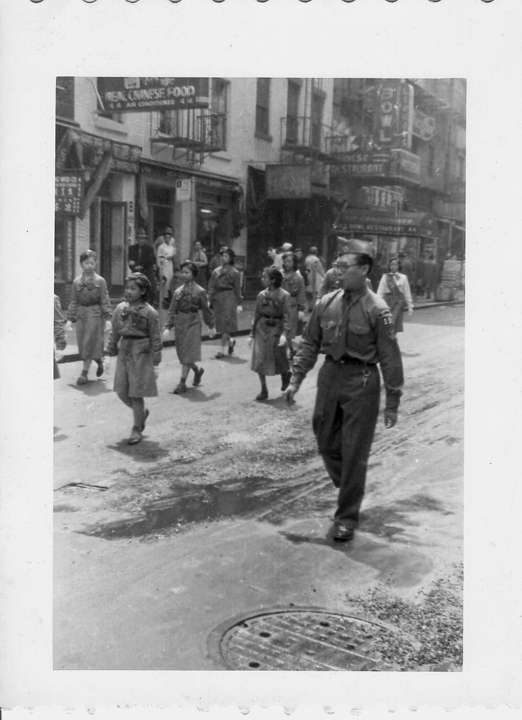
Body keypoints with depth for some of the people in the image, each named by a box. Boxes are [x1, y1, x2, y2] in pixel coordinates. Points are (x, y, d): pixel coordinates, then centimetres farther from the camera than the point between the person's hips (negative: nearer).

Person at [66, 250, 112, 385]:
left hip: (95, 315, -4)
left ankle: (84, 373, 0)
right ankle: (100, 361, 32)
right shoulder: (76, 282, 6)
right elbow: (73, 301, 8)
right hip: (81, 314, 4)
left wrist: (108, 318, -11)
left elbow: (105, 301, -4)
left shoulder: (100, 281, -3)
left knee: (90, 343, -5)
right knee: (83, 345, 7)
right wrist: (70, 318, 2)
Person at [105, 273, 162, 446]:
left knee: (136, 394, -1)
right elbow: (114, 333, 11)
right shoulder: (120, 309, 4)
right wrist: (109, 354, 8)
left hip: (142, 355, -5)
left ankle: (137, 430, 14)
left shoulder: (149, 312, -9)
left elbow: (155, 339, -6)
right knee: (122, 392, 7)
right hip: (124, 352, 5)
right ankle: (142, 412, 35)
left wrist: (155, 363, -6)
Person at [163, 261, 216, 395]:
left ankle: (182, 383, -2)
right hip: (179, 323, 5)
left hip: (193, 323, -5)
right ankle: (197, 371, 37)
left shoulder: (199, 291, -3)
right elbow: (172, 311, 7)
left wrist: (211, 326, 7)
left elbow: (206, 309, 3)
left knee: (187, 353, -7)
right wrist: (167, 327, 0)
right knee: (181, 353, 11)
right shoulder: (178, 291, 7)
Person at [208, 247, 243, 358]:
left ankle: (222, 350, -5)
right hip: (217, 298, 5)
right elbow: (211, 286, 9)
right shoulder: (216, 271, 10)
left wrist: (238, 303, -3)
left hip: (229, 298, -4)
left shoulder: (235, 273, -1)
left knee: (225, 324, -8)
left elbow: (237, 289, -1)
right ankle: (230, 341, 34)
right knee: (220, 324, 8)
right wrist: (209, 300, 2)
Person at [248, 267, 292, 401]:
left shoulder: (284, 295, -9)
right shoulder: (262, 295, 3)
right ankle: (263, 390, 10)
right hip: (262, 329, 4)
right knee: (259, 361, -1)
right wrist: (252, 334, 7)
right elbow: (256, 315, 8)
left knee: (279, 359, 7)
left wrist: (284, 334, -25)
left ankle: (285, 375, 41)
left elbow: (287, 317, -13)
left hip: (277, 329, -3)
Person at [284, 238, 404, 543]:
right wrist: (296, 379, 6)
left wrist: (392, 403, -9)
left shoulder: (377, 310, -12)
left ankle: (347, 516, 18)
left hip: (362, 382, -5)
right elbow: (309, 344, 10)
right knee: (327, 443, 13)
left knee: (354, 452, 2)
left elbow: (391, 359, -9)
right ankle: (349, 492, 38)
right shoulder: (326, 304, 2)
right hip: (330, 375, 5)